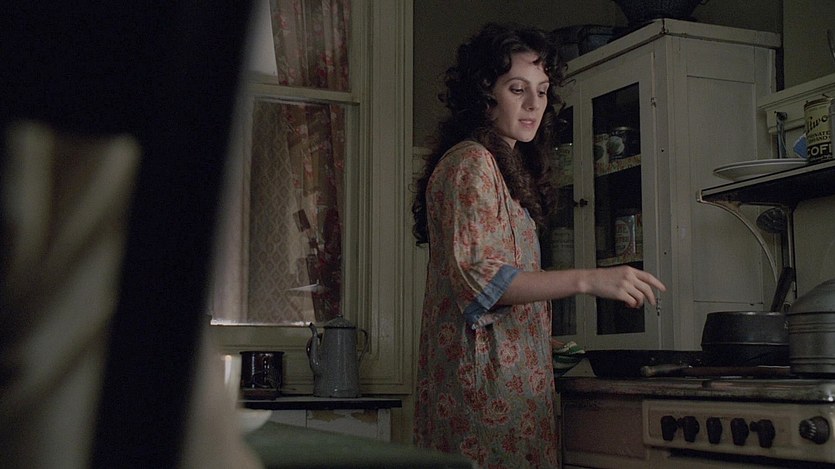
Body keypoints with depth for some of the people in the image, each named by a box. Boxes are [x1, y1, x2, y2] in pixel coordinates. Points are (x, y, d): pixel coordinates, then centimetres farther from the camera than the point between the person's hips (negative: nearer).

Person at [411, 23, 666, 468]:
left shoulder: (507, 167, 22)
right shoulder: (471, 163, -8)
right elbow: (475, 276, -19)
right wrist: (587, 280, -23)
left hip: (511, 377, 9)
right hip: (487, 381, -9)